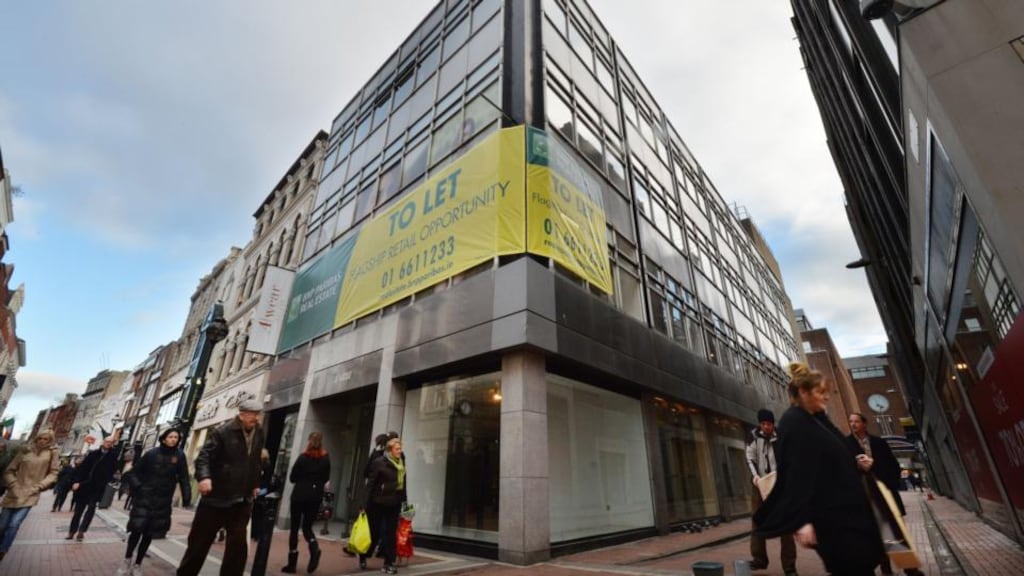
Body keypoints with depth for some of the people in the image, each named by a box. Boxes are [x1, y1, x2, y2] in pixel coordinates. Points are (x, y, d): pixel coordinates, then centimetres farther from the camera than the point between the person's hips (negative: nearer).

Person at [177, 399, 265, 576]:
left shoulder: (259, 434, 3)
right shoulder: (223, 432, -13)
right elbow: (204, 455, -16)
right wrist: (204, 476, -33)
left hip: (242, 500, 4)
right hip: (217, 497, -4)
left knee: (238, 543, 3)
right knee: (200, 540, 12)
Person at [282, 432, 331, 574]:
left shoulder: (303, 457, -12)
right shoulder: (326, 459, -2)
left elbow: (292, 478, -4)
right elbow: (326, 478, 8)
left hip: (300, 495, -3)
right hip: (316, 497, 3)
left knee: (294, 528, 10)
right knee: (307, 527, 15)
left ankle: (292, 564, 13)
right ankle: (315, 548, -11)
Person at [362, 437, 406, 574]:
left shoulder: (401, 463, 5)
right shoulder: (379, 462, -12)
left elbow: (403, 483, 9)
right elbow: (371, 484, -11)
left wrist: (404, 500, 6)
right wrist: (366, 504, -12)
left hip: (395, 503, 5)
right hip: (380, 502, -4)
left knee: (391, 533, 7)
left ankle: (389, 563, 17)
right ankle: (363, 557, 34)